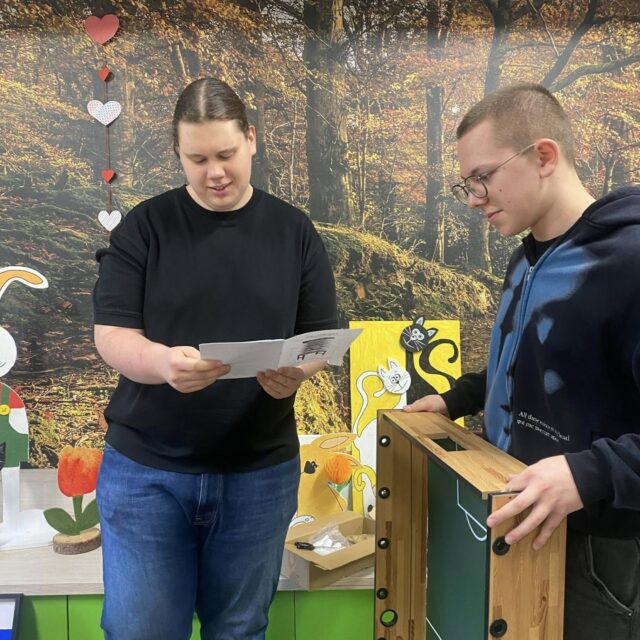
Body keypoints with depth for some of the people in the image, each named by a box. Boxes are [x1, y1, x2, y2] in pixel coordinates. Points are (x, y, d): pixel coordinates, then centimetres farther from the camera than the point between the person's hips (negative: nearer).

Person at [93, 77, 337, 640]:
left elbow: (322, 336, 2)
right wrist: (163, 362, -30)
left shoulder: (294, 231, 2)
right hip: (145, 469, -1)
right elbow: (111, 334, -7)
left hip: (260, 471, 1)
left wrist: (297, 371, -21)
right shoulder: (144, 227, -2)